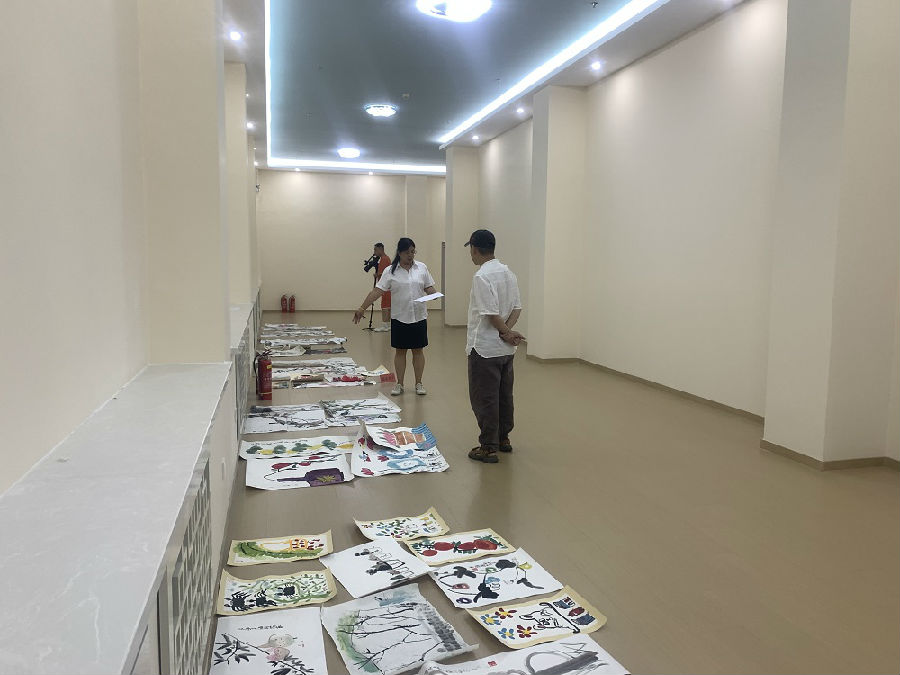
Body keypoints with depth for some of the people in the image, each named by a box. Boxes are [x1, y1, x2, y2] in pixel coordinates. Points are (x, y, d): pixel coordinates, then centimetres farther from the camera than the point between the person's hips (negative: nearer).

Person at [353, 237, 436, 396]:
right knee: (400, 351, 6)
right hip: (399, 317, -1)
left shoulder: (422, 268, 4)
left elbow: (429, 287, 8)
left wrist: (433, 294, -15)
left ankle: (419, 383, 17)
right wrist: (362, 308, -13)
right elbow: (377, 291, -7)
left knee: (418, 350, 7)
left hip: (419, 316, 1)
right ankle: (399, 384, 16)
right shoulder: (390, 271, -3)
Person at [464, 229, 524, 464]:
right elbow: (517, 308, 5)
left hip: (484, 349, -8)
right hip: (506, 349, 8)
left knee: (484, 399, 1)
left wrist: (506, 333, -8)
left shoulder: (482, 277, -19)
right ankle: (503, 439, 29)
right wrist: (506, 332, -7)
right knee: (504, 396, 17)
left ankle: (488, 447, 8)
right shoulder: (508, 273, 7)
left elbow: (491, 314, -22)